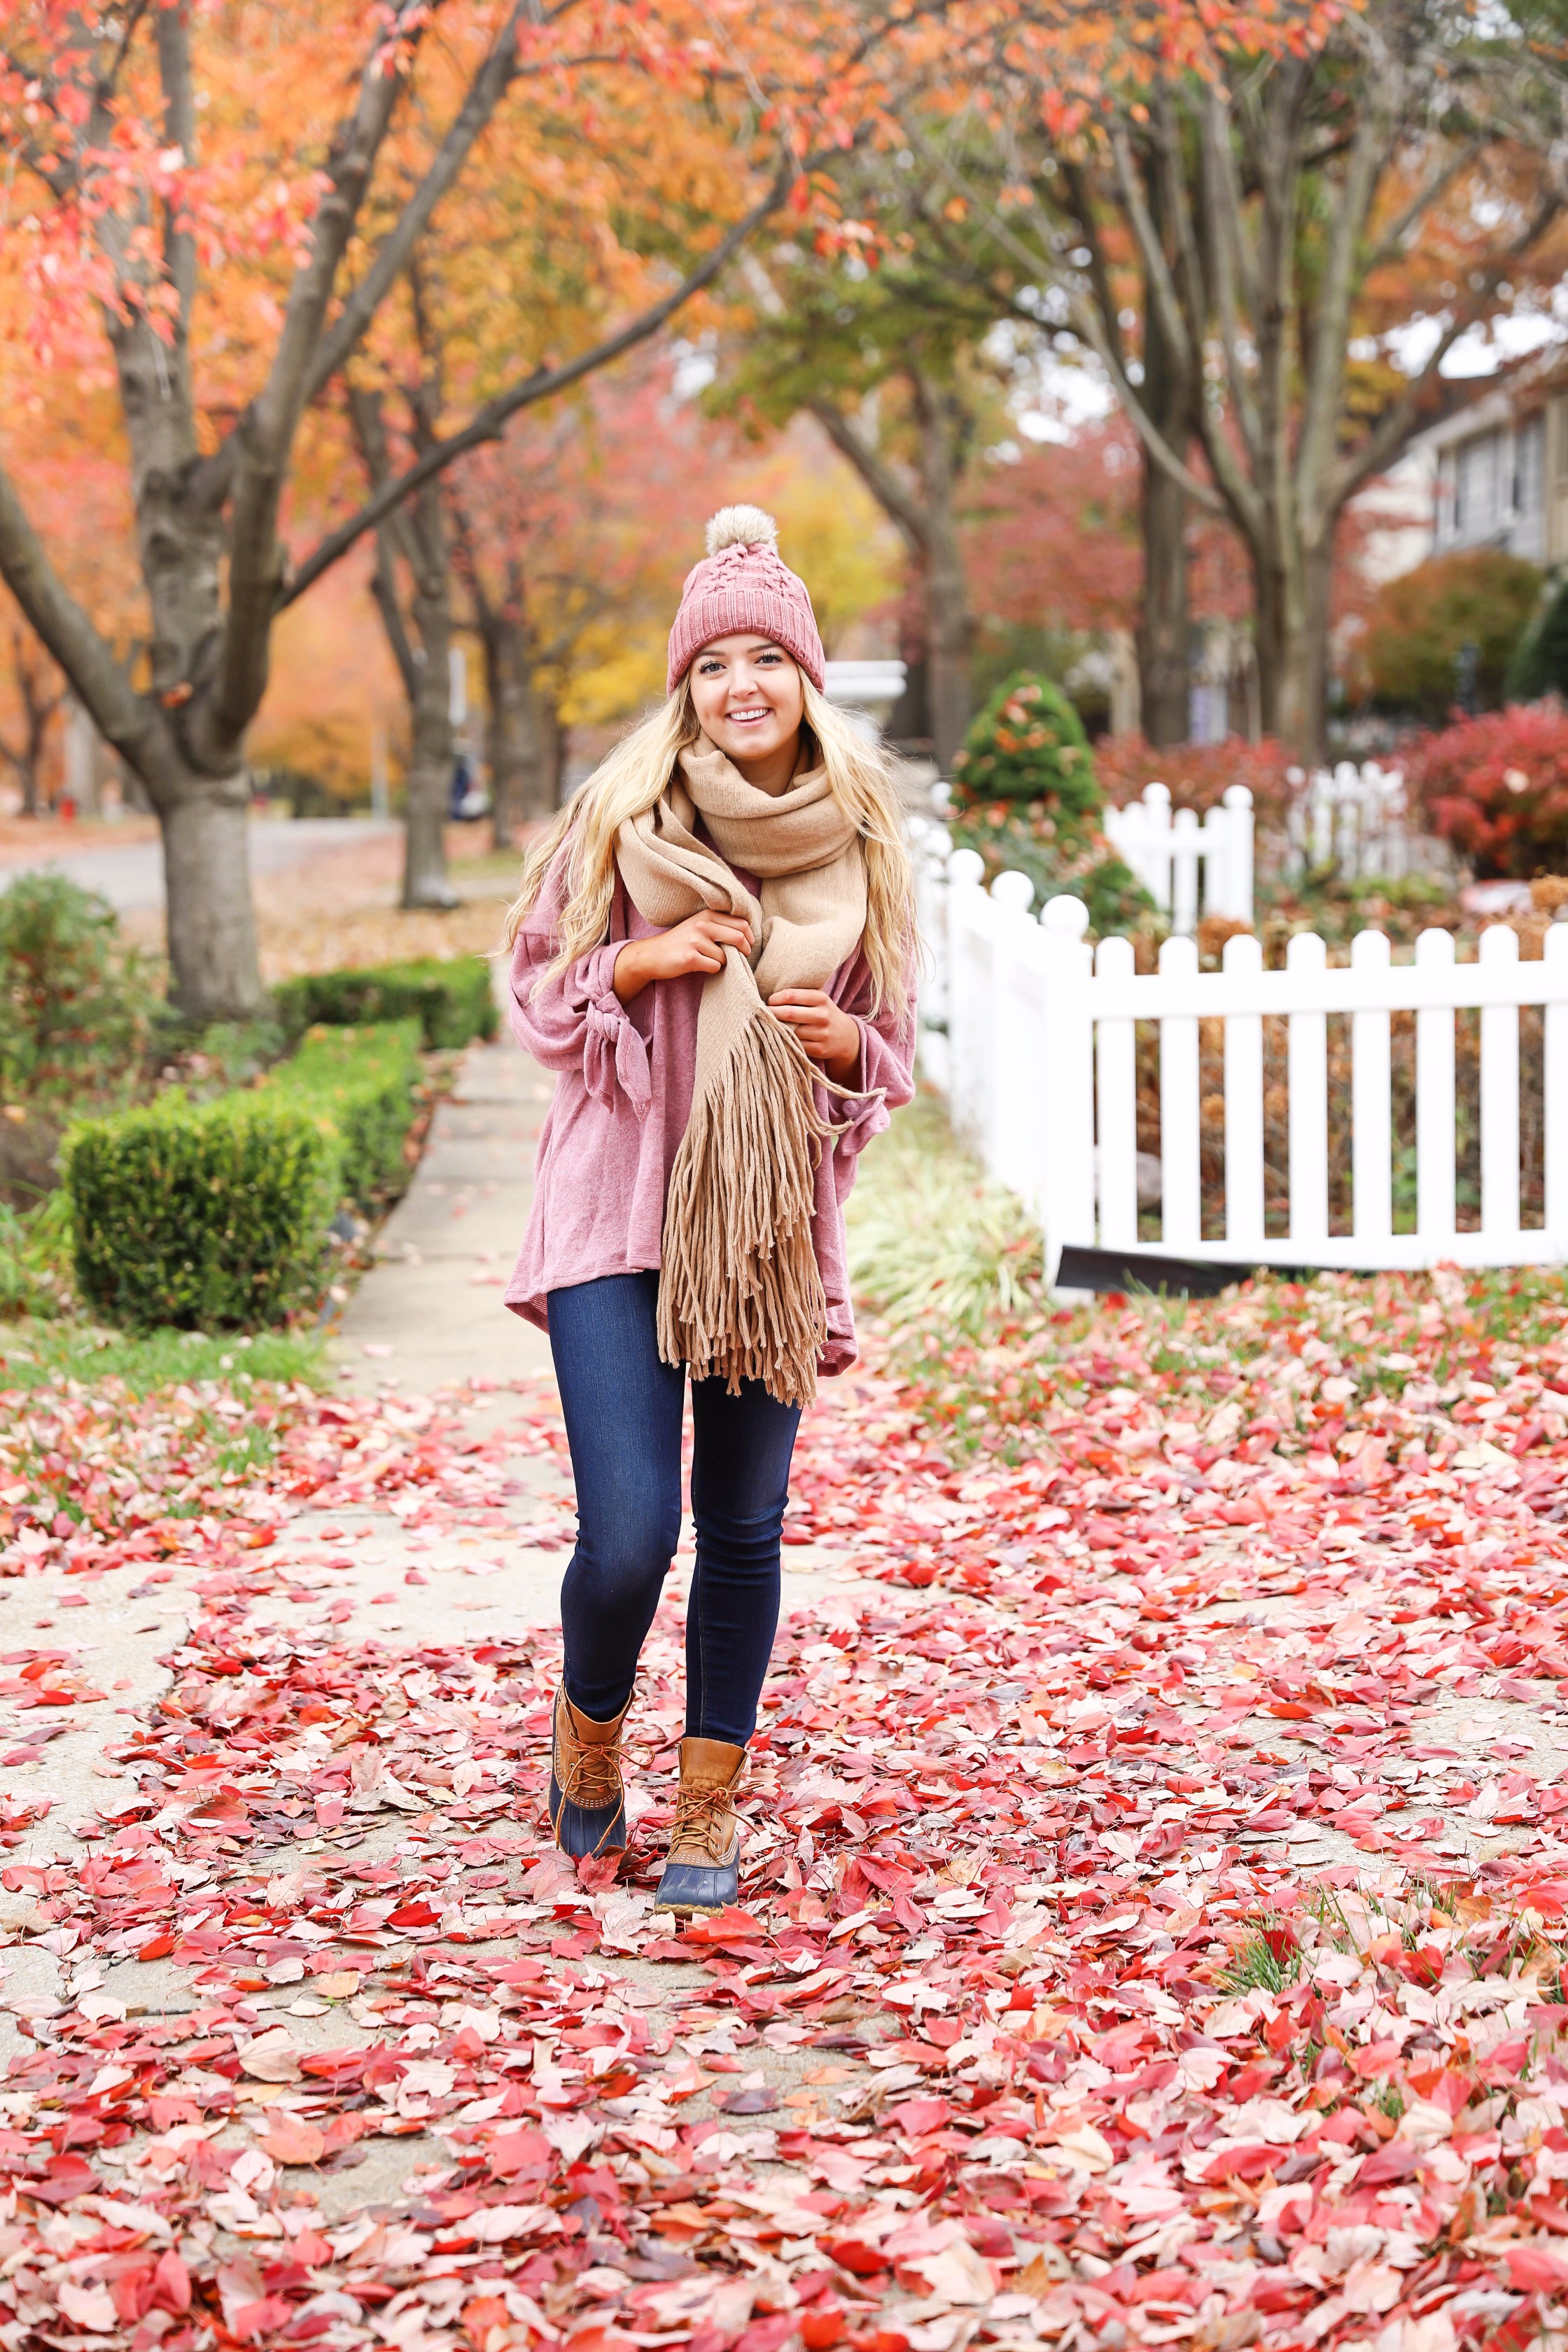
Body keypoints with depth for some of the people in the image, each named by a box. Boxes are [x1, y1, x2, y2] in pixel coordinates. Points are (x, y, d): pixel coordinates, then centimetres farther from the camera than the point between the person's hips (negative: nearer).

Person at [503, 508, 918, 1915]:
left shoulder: (861, 844, 6)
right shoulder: (619, 819, -1)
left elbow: (890, 1046, 15)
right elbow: (537, 987, 5)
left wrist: (841, 1041, -8)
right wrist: (651, 963, -12)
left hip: (773, 1221, 3)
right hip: (619, 1210, -2)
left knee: (745, 1533, 6)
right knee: (630, 1533, -11)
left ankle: (712, 1806, 22)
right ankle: (588, 1737, 20)